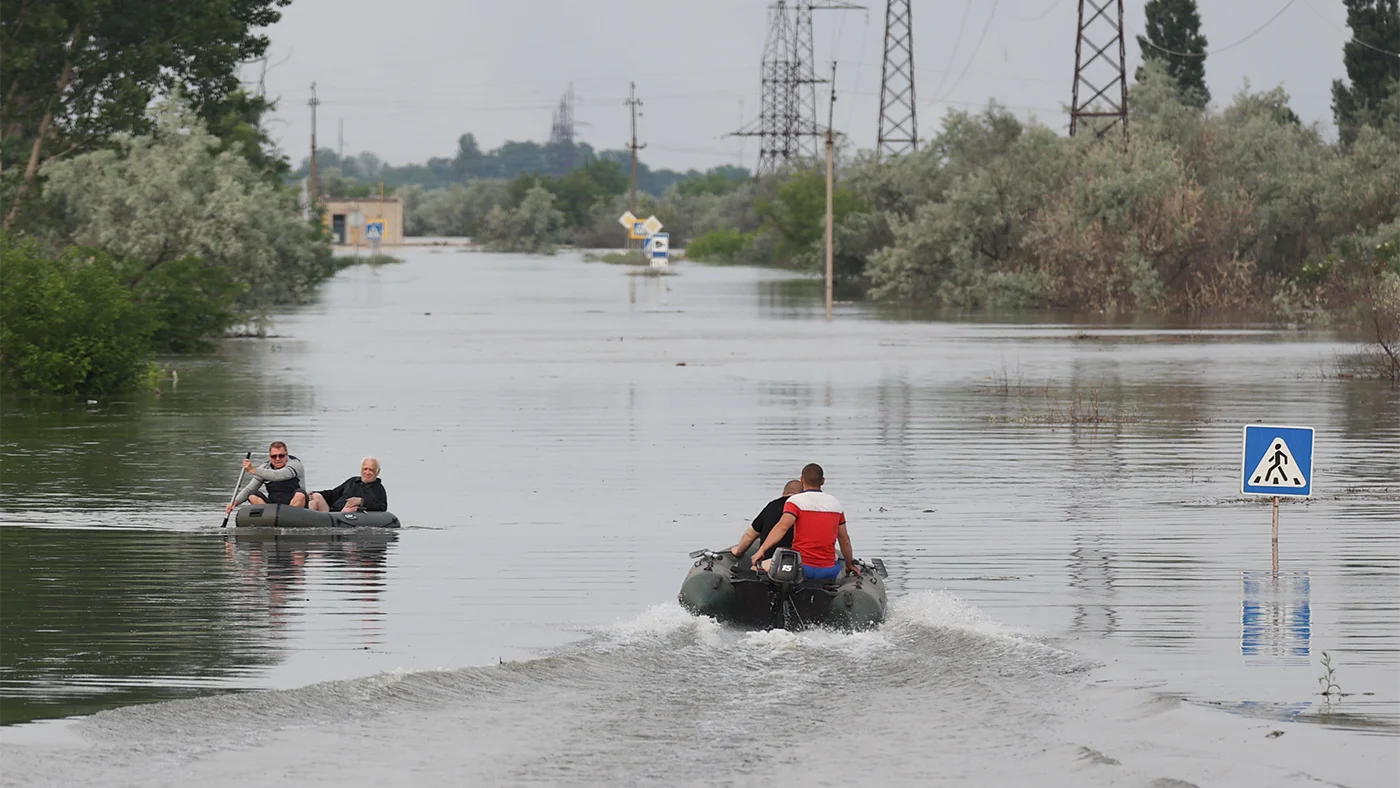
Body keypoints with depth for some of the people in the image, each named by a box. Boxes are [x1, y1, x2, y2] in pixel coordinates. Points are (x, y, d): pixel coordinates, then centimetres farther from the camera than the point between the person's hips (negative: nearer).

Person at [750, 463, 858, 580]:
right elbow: (844, 539, 17)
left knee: (755, 568, 11)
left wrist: (761, 550, -24)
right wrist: (850, 564, 31)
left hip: (802, 567, -4)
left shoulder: (796, 501, -4)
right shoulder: (835, 503, 11)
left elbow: (782, 526, -21)